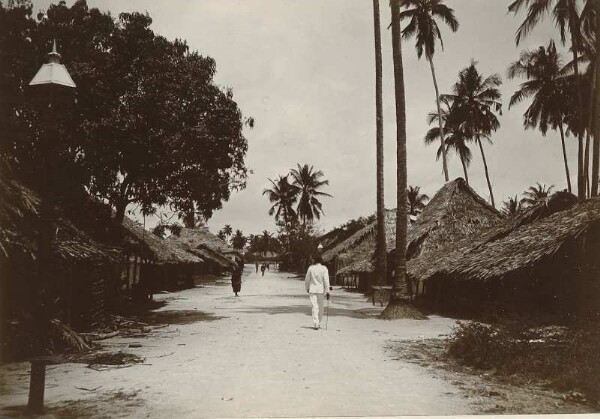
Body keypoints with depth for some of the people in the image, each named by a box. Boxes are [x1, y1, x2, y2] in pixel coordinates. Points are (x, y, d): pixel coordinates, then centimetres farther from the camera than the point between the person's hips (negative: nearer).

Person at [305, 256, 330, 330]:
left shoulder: (311, 268, -1)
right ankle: (318, 323, 22)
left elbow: (307, 279, 6)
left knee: (314, 307, 0)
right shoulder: (324, 268, -5)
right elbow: (326, 280, -9)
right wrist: (327, 291, -7)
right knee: (321, 307, 14)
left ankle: (316, 324, -8)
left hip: (312, 290, 1)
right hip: (321, 290, -1)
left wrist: (307, 288, 21)